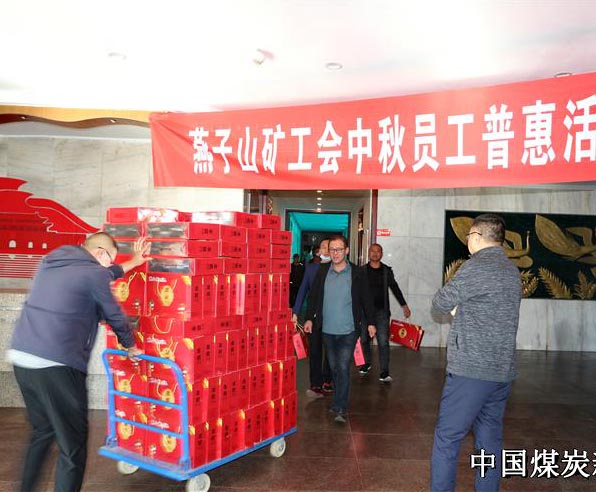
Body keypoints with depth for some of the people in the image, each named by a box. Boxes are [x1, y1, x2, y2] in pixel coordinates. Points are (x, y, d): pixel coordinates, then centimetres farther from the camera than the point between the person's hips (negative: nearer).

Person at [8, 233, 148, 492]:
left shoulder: (52, 262, 15)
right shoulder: (94, 273, -6)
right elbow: (114, 315, 5)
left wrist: (132, 263, 40)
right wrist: (131, 347, 22)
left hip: (20, 357, 9)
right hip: (57, 366, -8)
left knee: (42, 430, 25)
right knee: (72, 443, 4)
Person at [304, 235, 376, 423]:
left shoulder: (357, 273, -3)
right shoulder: (322, 271, 3)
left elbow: (366, 299, 4)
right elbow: (313, 295, 9)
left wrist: (370, 322, 4)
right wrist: (309, 318, 4)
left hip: (348, 331, -3)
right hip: (327, 330, 3)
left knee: (343, 368, -8)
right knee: (334, 368, 13)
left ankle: (340, 409, -3)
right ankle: (339, 402, 28)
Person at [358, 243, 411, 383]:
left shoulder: (387, 271, 6)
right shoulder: (362, 270, 3)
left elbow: (395, 288, 14)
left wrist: (404, 305, 13)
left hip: (381, 311, -1)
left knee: (383, 341, -9)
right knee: (364, 339, 12)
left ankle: (384, 371, -6)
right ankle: (366, 363, 33)